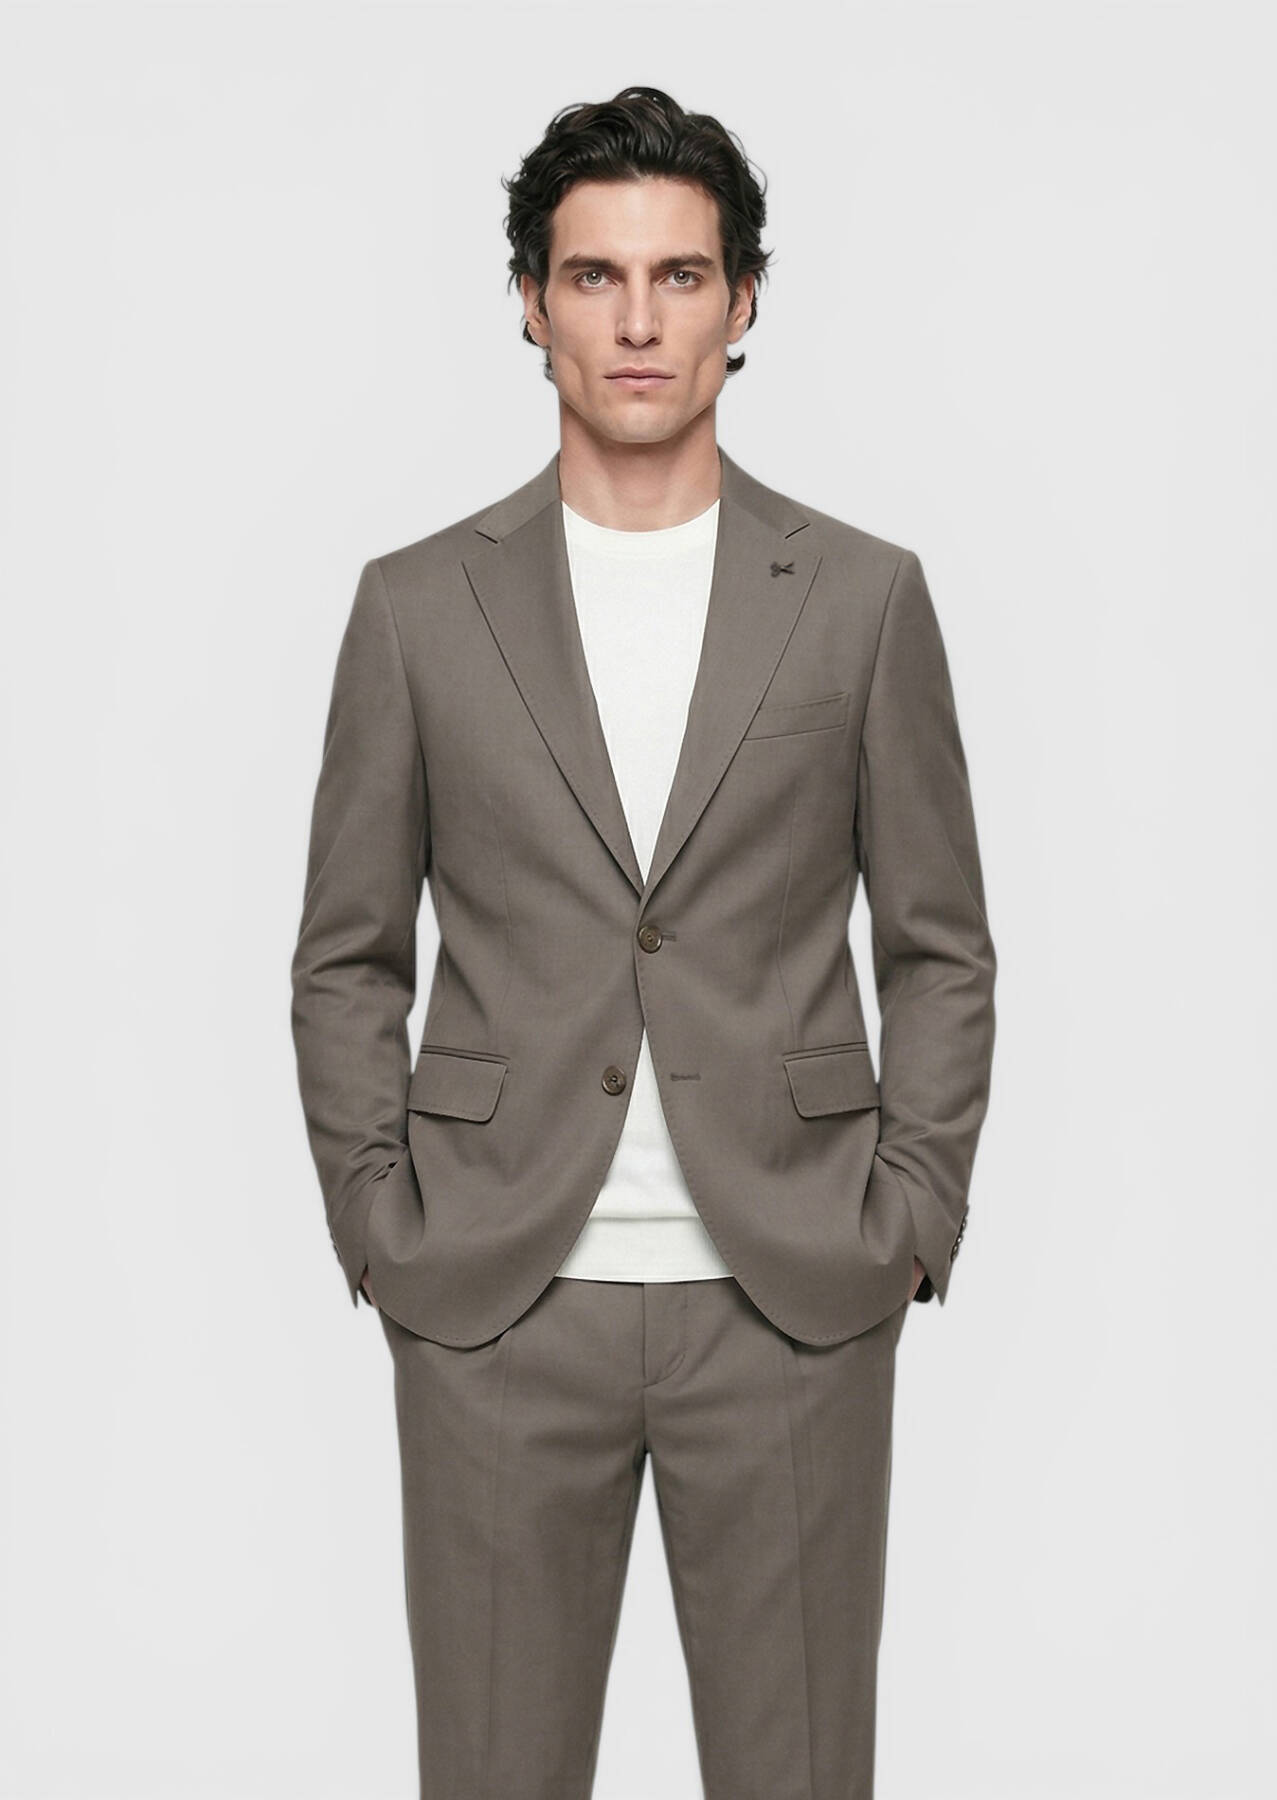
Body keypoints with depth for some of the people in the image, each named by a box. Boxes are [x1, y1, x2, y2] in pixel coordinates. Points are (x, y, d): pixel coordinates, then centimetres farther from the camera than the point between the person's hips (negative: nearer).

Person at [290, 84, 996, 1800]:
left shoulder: (864, 596, 4)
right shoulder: (420, 604, 4)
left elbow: (940, 949, 7)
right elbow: (348, 961, 7)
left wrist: (908, 1226, -1)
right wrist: (383, 1231, 0)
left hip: (794, 1304, 0)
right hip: (494, 1311, 0)